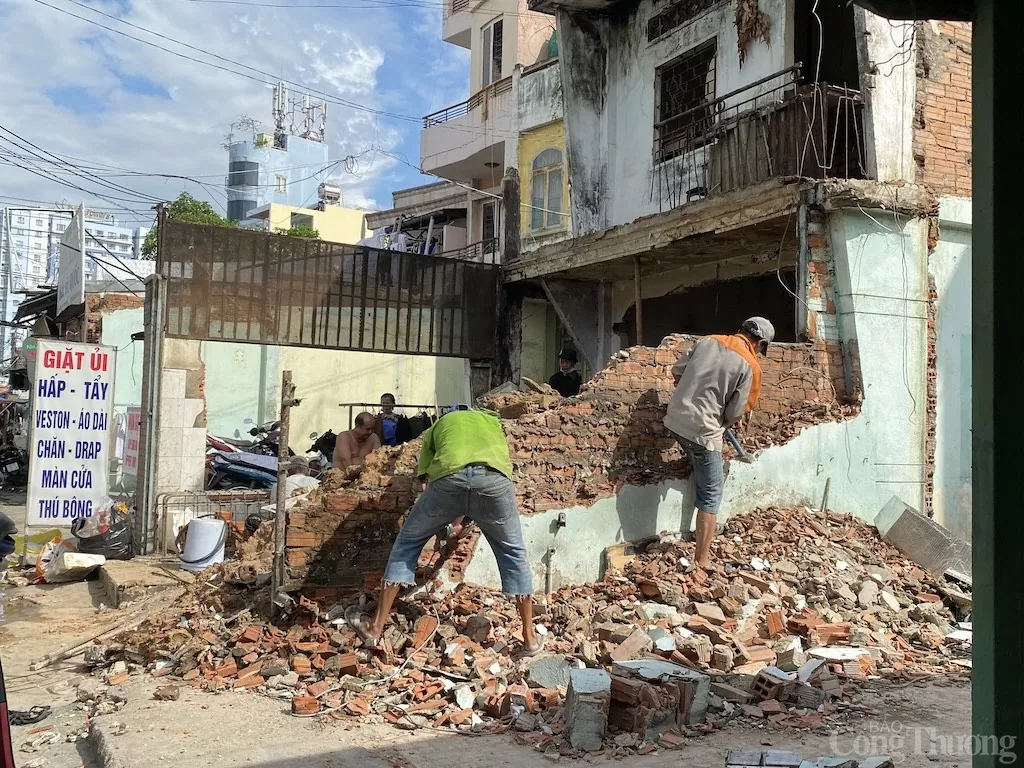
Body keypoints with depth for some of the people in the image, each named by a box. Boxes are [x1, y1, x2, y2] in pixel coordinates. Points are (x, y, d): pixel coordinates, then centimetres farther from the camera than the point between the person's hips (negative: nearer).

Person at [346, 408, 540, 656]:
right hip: (493, 478, 1)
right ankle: (530, 638, 24)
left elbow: (427, 480, 31)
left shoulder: (438, 426, 38)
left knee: (407, 542, 21)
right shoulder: (492, 420, 41)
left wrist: (444, 521, 46)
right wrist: (462, 516, 51)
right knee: (513, 553, 23)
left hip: (449, 477, -1)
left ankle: (375, 628, 23)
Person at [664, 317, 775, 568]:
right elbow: (735, 413, -6)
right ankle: (702, 559, 5)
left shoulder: (708, 340, 8)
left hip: (675, 418, 6)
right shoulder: (750, 366, -8)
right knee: (711, 494, 5)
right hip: (703, 430, -6)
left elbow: (677, 372, 13)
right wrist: (727, 423, 16)